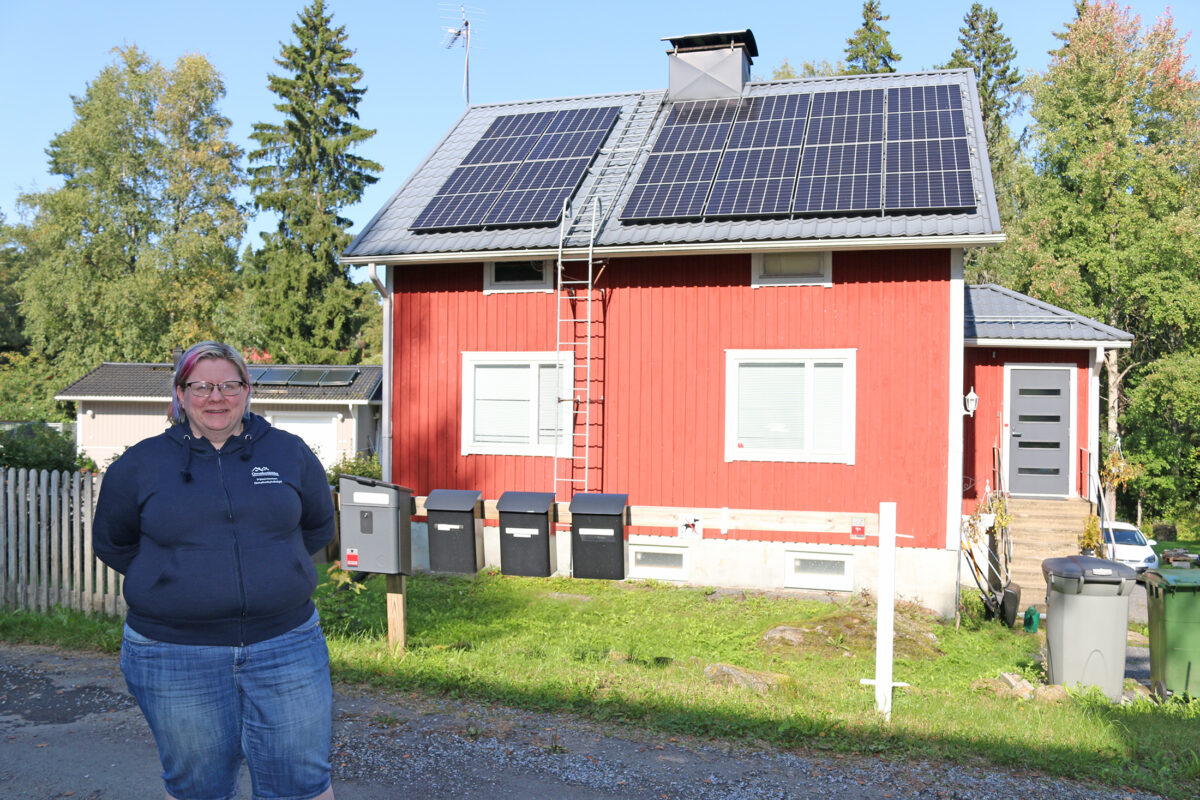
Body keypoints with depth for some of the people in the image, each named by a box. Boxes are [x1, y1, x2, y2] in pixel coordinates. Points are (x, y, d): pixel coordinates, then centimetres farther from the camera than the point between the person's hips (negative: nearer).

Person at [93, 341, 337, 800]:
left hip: (286, 645, 0)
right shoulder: (139, 465, 2)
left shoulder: (291, 453, 4)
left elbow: (318, 528, 16)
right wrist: (176, 577, 8)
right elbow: (112, 543, 14)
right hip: (175, 655, 0)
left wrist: (270, 569, 10)